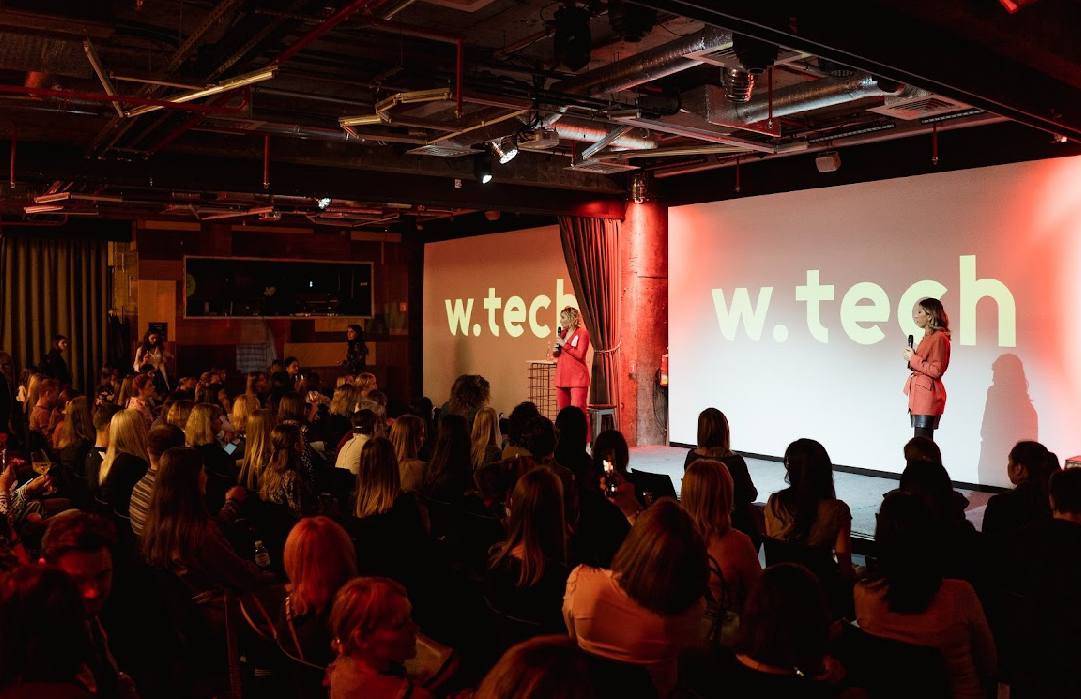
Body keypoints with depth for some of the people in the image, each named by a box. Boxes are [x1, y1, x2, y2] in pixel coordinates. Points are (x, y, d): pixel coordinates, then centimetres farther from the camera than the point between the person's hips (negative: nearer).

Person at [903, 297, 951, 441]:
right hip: (919, 396, 10)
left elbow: (936, 370, -16)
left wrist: (913, 359, -11)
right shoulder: (927, 337, 19)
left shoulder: (939, 337, -11)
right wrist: (912, 358, 10)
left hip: (928, 394, -10)